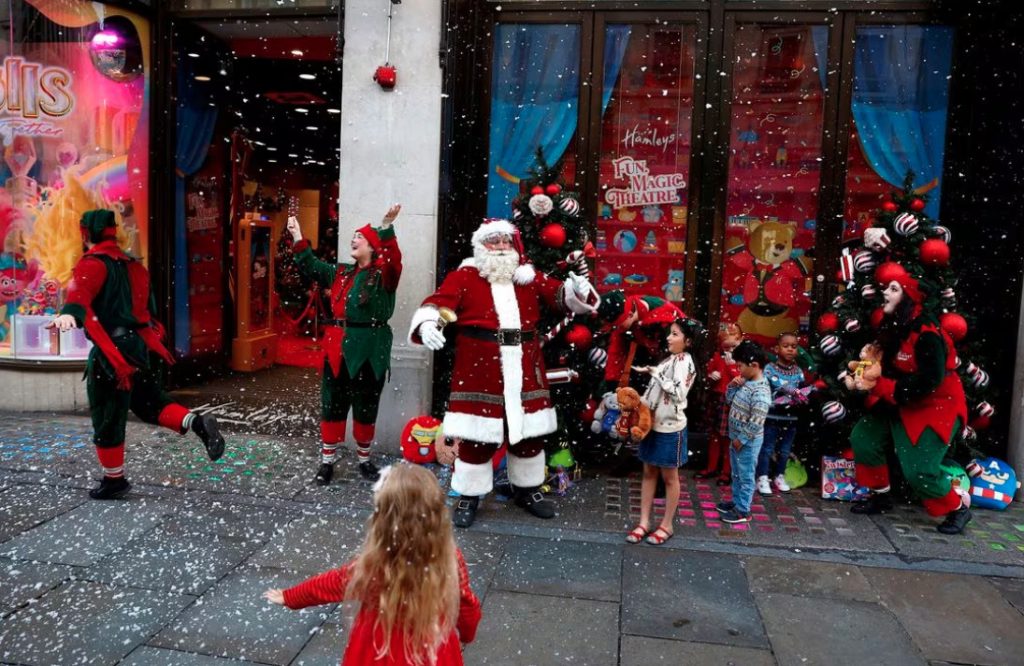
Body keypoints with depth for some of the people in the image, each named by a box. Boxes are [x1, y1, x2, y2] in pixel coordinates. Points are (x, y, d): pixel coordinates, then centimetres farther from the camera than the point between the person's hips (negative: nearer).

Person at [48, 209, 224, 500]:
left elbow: (81, 290, -32)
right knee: (151, 403, 19)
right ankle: (196, 423, -7)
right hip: (142, 345, 7)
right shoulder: (130, 263, 17)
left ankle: (114, 480, 18)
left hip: (113, 352, -7)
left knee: (107, 419, 7)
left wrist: (69, 313, -51)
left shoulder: (93, 263, -8)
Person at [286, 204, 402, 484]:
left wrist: (386, 227, -39)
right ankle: (327, 461, 21)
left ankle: (364, 459, 24)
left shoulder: (384, 275, -5)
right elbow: (311, 267, 22)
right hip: (337, 348, 5)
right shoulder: (341, 273, 14)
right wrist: (298, 237, 15)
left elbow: (393, 259, -25)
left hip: (369, 350, -5)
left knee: (366, 408, 7)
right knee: (332, 406, 9)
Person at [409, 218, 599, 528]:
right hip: (479, 372, -4)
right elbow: (438, 301, -12)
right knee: (476, 436, 2)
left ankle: (528, 490, 35)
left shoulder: (529, 278, 12)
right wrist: (427, 323, -33)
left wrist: (578, 289, -15)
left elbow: (560, 294, 8)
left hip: (524, 371, 4)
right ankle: (468, 497, 20)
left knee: (529, 433, 15)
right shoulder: (464, 277, 0)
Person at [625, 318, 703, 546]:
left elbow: (678, 393, -27)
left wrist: (656, 373, -23)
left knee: (669, 477, 6)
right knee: (649, 473, 12)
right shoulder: (669, 359, 9)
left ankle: (666, 526, 18)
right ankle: (644, 522, 20)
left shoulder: (684, 361, -14)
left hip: (670, 427, -8)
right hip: (654, 423, 8)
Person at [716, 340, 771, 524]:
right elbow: (729, 399, 16)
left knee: (745, 476, 5)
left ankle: (743, 511, 16)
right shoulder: (746, 382, 2)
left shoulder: (760, 391, -26)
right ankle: (736, 502, 37)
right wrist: (732, 386, -3)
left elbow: (756, 423, -27)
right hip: (736, 438, 9)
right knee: (736, 474, 22)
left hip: (748, 442, -9)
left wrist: (741, 439, -19)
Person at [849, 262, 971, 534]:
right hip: (901, 403, 9)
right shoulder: (892, 327, 2)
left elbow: (929, 381, -30)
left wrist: (879, 386, -28)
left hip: (937, 406, -9)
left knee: (918, 471, -13)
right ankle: (881, 496, 24)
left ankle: (958, 509, 15)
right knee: (863, 438, 6)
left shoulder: (926, 333, -26)